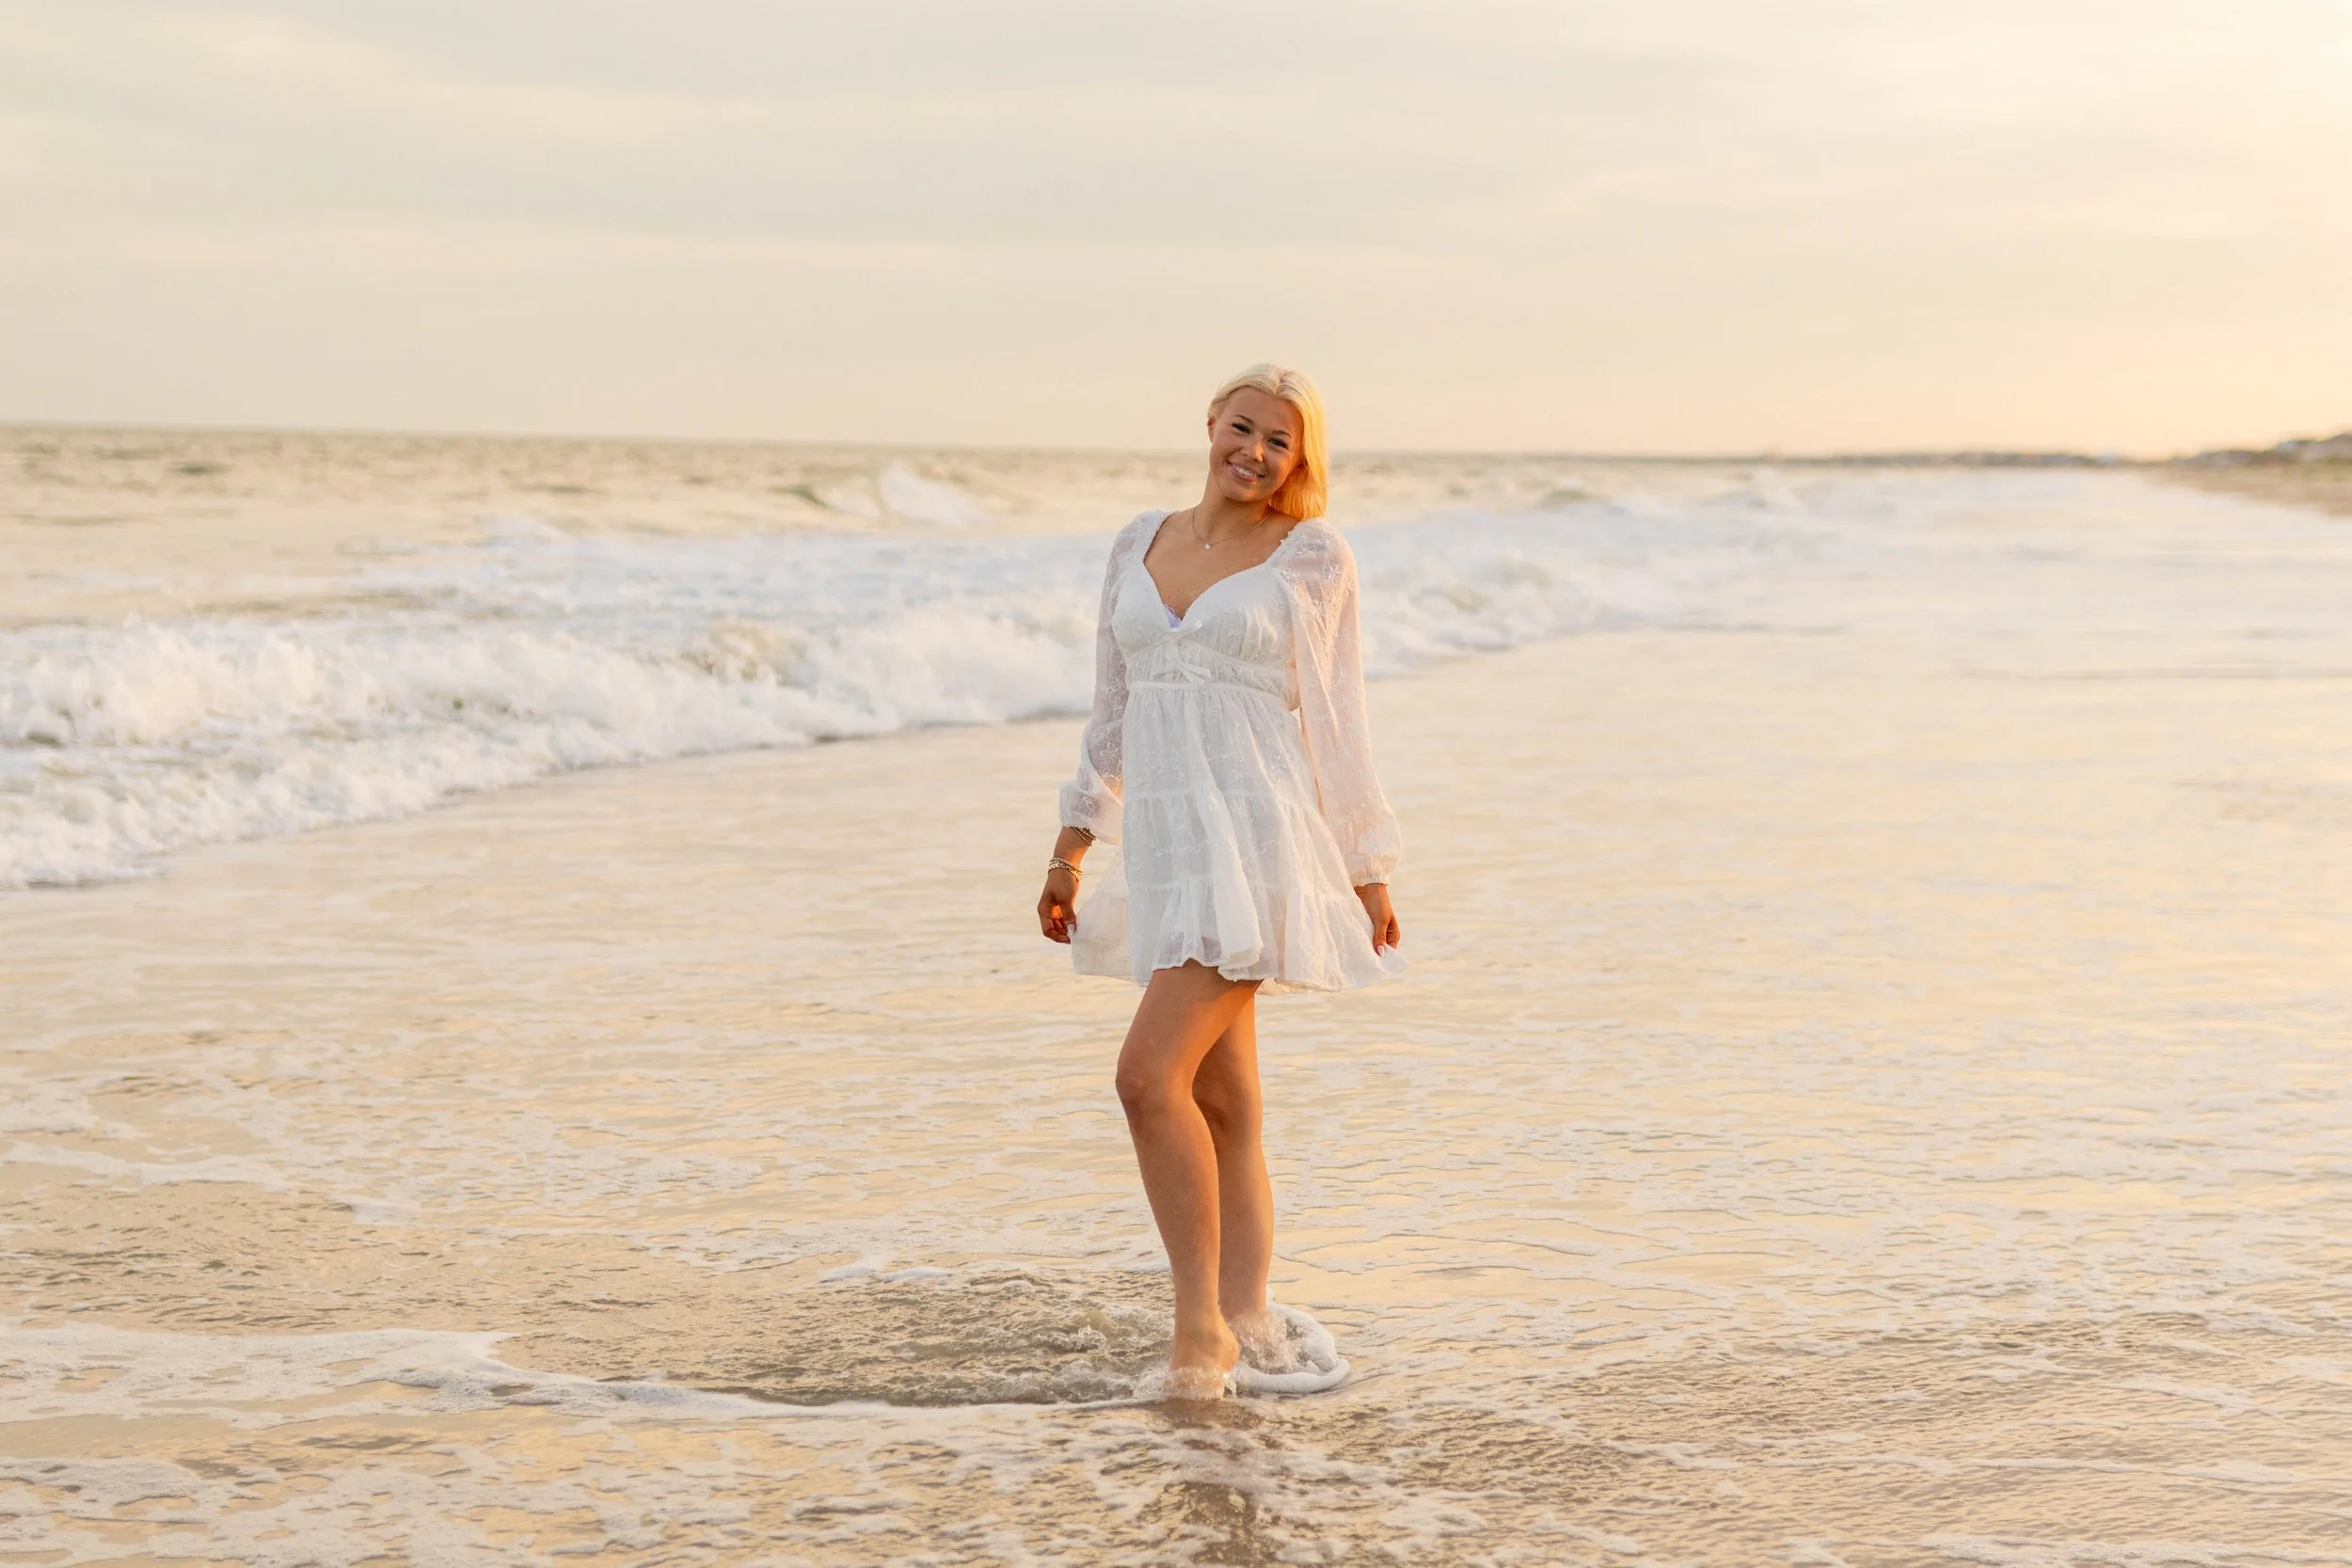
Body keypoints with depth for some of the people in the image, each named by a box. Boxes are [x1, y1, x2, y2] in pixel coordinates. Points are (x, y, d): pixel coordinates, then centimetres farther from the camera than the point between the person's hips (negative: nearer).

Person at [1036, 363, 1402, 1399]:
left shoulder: (1312, 556, 0)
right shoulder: (1140, 544, 13)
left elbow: (1336, 722, 3)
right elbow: (1113, 711, 18)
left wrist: (1368, 872, 3)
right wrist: (1070, 850, 15)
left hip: (1258, 838, -6)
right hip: (1165, 846, 6)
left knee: (1149, 1075, -16)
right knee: (1221, 1101, 9)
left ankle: (1202, 1321, -7)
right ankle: (1244, 1324, 16)